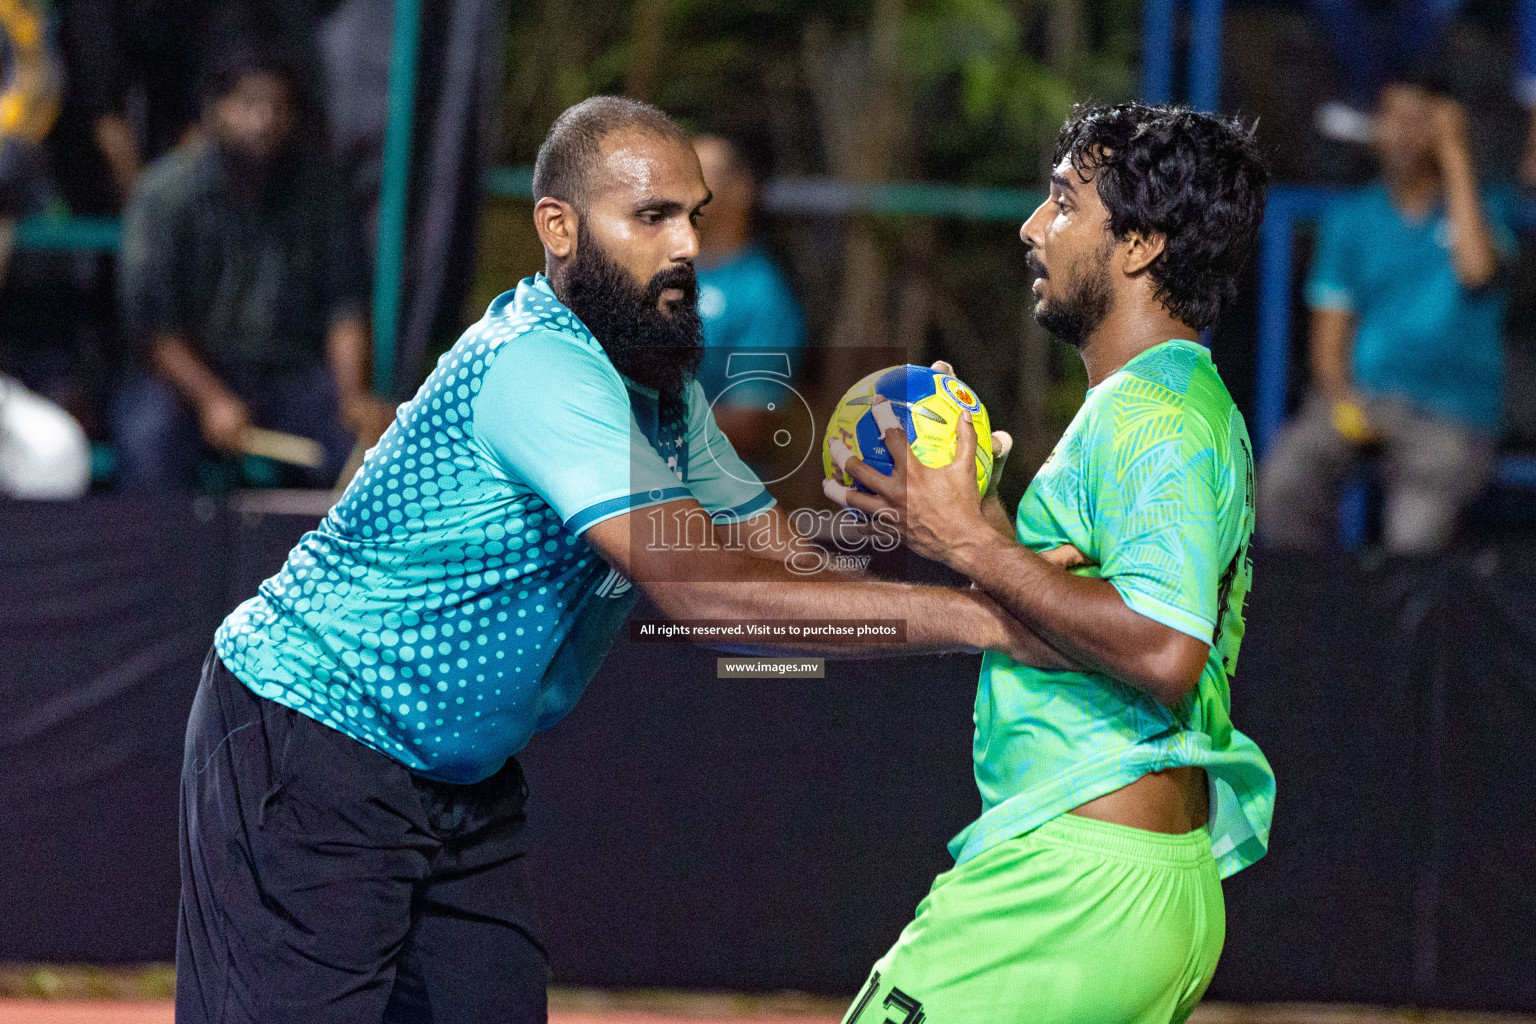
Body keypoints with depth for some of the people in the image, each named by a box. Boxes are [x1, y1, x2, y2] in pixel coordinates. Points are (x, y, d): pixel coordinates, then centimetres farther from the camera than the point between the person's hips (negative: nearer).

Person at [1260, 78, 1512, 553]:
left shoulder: (1480, 213, 5)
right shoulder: (1352, 218, 12)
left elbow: (1476, 268, -20)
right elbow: (1330, 333, 9)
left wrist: (1455, 156, -13)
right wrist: (1343, 401, -12)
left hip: (1450, 412, -2)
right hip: (1362, 392, 2)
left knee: (1416, 532, -28)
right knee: (1286, 479, -28)